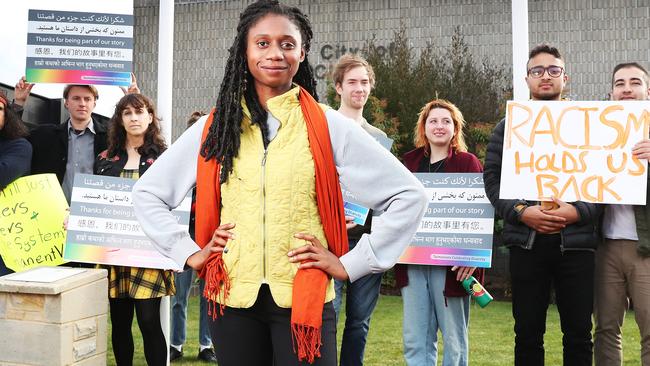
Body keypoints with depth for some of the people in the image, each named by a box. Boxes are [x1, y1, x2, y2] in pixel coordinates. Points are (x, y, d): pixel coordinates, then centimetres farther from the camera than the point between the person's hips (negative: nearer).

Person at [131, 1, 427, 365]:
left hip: (304, 300, -2)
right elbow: (147, 192, 13)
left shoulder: (327, 126, -3)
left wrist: (350, 264, -6)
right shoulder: (215, 127, 4)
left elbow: (408, 194, -3)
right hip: (233, 298, 3)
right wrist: (189, 253, 3)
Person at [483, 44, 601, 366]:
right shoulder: (508, 127, 9)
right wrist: (521, 212, -12)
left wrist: (577, 212, -14)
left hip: (575, 242, 0)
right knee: (527, 333, 7)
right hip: (526, 242, 0)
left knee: (578, 333, 6)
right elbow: (491, 178, 4)